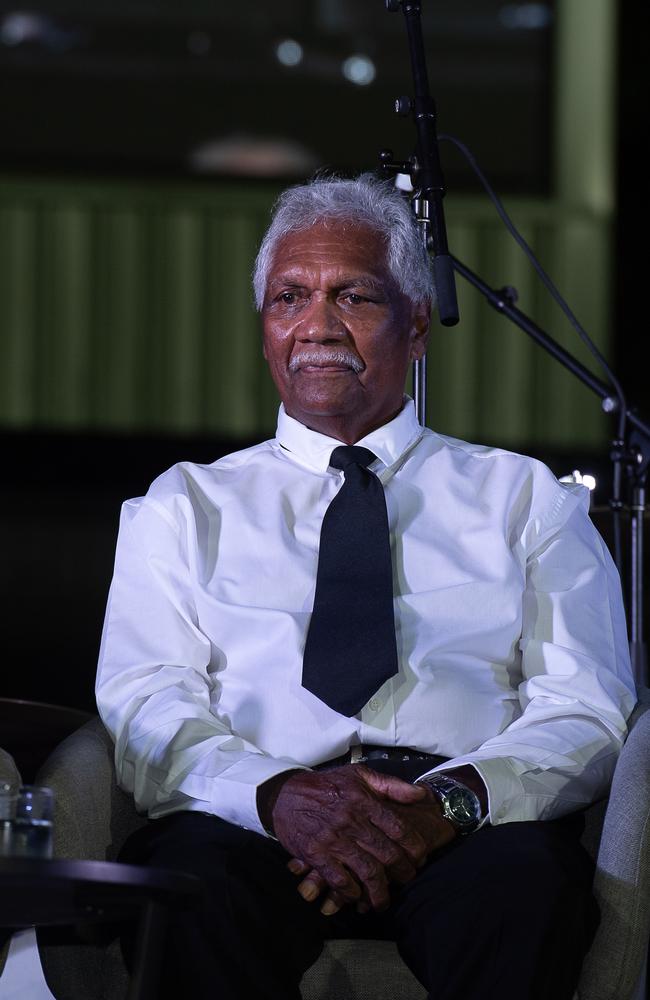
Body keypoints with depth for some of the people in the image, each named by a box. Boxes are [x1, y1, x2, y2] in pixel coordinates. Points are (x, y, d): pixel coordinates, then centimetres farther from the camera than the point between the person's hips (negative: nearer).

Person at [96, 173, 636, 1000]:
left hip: (466, 836, 0)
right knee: (191, 875, -38)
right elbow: (147, 710, 7)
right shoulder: (185, 507, 23)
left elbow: (587, 712, 8)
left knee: (521, 874, -39)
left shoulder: (525, 498, 22)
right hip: (256, 823, 1)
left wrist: (454, 799, -15)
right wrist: (277, 793, -17)